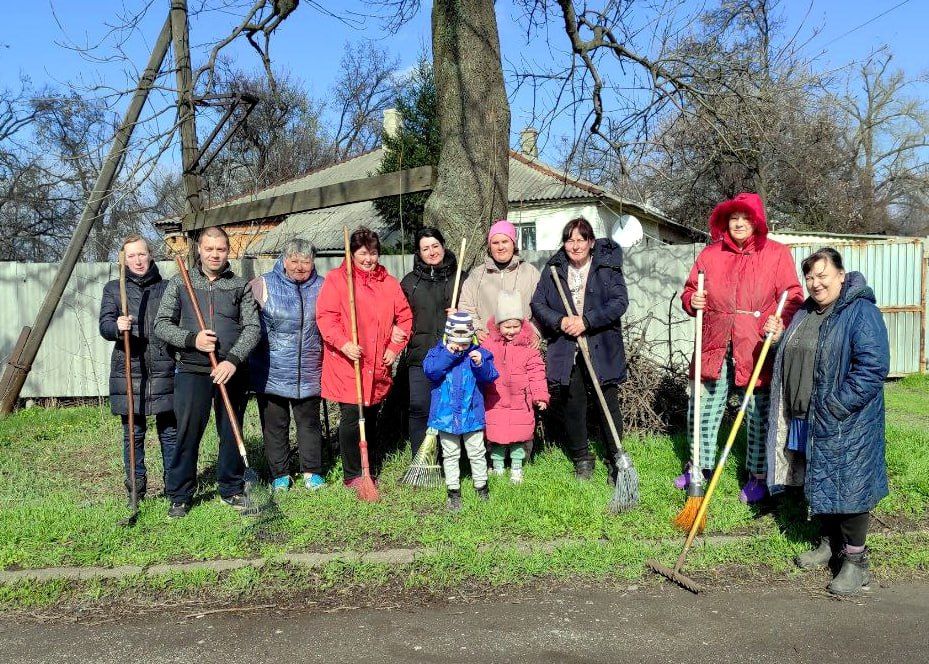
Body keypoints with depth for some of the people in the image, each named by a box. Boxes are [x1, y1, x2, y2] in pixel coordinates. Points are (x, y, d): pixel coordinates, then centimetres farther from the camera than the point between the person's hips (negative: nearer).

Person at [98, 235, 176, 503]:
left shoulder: (167, 288, 11)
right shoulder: (114, 288, 9)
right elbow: (104, 326, -1)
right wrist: (117, 327, -24)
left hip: (164, 371, 0)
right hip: (128, 372, 0)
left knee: (170, 431, 4)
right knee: (133, 433, 6)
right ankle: (136, 488, 17)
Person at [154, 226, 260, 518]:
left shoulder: (241, 286, 7)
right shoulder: (180, 283, 8)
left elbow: (252, 327, -1)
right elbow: (162, 324, 5)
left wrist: (233, 360, -15)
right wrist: (192, 339, -12)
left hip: (232, 371, 1)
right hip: (192, 370, -1)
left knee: (231, 433, 9)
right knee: (187, 433, 1)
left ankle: (232, 489, 24)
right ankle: (180, 496, 14)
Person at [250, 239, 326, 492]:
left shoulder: (322, 287, 4)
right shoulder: (263, 285, -5)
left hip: (309, 373, 2)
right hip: (271, 373, -2)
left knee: (309, 422, 12)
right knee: (275, 425, 8)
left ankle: (312, 471, 24)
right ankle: (280, 474, 22)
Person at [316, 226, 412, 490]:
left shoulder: (389, 283, 11)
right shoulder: (336, 278, -2)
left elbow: (405, 316, 15)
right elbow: (325, 316, -9)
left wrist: (394, 348, 4)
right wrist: (344, 344, -22)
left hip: (378, 367, 4)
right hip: (347, 365, -4)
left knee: (371, 418, 14)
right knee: (352, 417, -5)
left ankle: (372, 471, 27)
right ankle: (352, 476, 9)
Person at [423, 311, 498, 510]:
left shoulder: (479, 353, -3)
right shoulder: (438, 351, -3)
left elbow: (491, 376, -8)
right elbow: (430, 371, -19)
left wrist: (481, 364, -27)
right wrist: (448, 354, -24)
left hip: (472, 413, 0)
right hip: (446, 414, 0)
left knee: (477, 453, 12)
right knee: (450, 454, 11)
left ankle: (481, 486, 29)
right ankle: (453, 490, 23)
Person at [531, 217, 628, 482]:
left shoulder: (608, 266, -1)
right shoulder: (553, 269, 7)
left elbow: (620, 301, -10)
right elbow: (537, 303, 5)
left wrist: (586, 321, -18)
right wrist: (559, 321, -13)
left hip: (602, 350, -2)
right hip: (565, 350, 3)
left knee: (608, 404, 1)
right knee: (570, 405, 7)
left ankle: (615, 461, 15)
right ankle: (582, 460, 24)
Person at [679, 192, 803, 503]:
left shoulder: (777, 254, 1)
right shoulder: (710, 254, 9)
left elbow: (792, 298, -2)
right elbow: (690, 291, 17)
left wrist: (780, 321, -20)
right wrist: (692, 301, -6)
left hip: (756, 352, -3)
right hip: (715, 348, 3)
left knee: (758, 415, 6)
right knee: (702, 411, 10)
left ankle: (758, 475, 24)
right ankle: (702, 465, 30)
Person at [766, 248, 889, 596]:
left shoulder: (862, 313, -13)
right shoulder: (805, 313, 13)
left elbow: (872, 368, -21)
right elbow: (792, 360, 25)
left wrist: (835, 407, -22)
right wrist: (779, 340, 5)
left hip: (844, 424, -8)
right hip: (804, 420, 8)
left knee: (846, 486, -1)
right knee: (816, 483, 16)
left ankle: (855, 561, 13)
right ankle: (829, 543, 33)